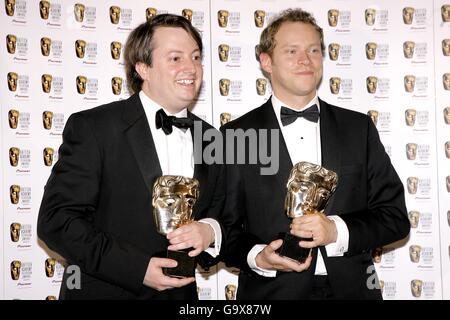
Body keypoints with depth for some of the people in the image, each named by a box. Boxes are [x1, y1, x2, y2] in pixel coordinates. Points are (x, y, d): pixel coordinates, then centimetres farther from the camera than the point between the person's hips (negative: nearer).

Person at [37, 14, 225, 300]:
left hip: (180, 295, 5)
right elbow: (56, 219, -15)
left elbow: (220, 214, 11)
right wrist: (137, 268, -22)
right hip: (103, 291, -5)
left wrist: (210, 231, -13)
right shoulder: (92, 128, -12)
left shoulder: (209, 138, 4)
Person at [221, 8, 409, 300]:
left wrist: (337, 231, -15)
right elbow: (226, 226, -1)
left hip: (352, 288, 2)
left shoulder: (358, 127, 3)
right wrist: (257, 257, -20)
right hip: (271, 290, -2)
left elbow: (395, 216, 1)